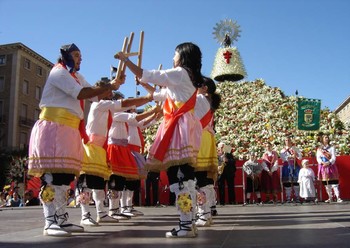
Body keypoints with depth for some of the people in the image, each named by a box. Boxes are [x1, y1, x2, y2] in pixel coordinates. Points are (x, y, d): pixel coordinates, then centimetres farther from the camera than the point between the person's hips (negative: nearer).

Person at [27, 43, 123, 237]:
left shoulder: (76, 77, 25)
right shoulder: (58, 72, -2)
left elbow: (95, 96, 19)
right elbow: (81, 94, -15)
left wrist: (112, 85, 5)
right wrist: (110, 86, -8)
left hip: (69, 130, 9)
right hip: (54, 128, -9)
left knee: (66, 175, 6)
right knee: (51, 175, -12)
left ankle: (61, 219, 10)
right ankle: (49, 222, -12)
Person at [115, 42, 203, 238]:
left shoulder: (179, 73, -3)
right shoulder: (187, 77, 25)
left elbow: (145, 75, -2)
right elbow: (160, 95, 34)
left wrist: (125, 60, 9)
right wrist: (144, 84, 37)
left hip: (178, 127, -10)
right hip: (183, 127, 10)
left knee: (178, 176, -12)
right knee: (184, 176, 8)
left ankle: (186, 226, -12)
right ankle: (189, 223, 11)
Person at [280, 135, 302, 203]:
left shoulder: (295, 148, 12)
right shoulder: (283, 150, 9)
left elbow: (300, 157, 5)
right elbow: (283, 158, -7)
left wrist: (296, 154, -13)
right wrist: (291, 156, -14)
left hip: (295, 166, 1)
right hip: (287, 166, -1)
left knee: (296, 182, -3)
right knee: (287, 182, -3)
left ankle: (297, 197, 4)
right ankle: (288, 198, 2)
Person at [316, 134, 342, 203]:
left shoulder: (332, 147, 6)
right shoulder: (319, 149, 11)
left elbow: (334, 157, -2)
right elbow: (318, 158, 2)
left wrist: (329, 162, -19)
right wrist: (322, 162, -17)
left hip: (331, 166, -2)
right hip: (323, 166, 2)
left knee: (334, 182, -10)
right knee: (326, 183, 3)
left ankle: (338, 197, -12)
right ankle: (330, 198, 11)